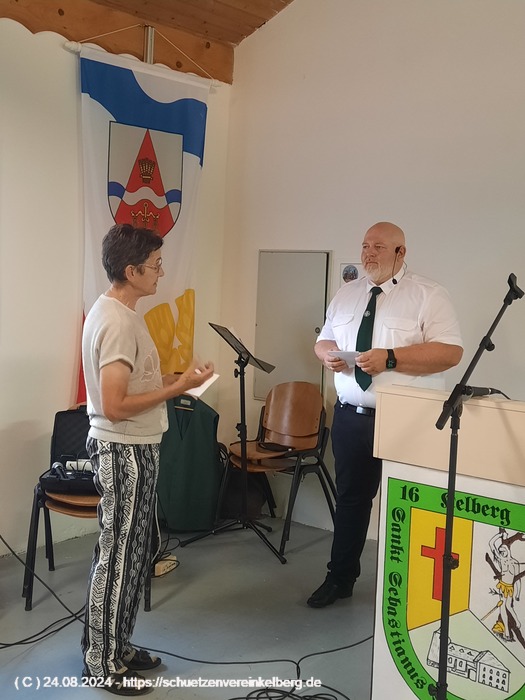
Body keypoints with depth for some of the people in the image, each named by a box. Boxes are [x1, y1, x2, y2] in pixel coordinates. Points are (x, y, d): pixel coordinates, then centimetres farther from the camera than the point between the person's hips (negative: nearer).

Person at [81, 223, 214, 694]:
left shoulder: (110, 311, 10)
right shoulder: (119, 322, -22)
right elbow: (115, 406, -26)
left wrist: (172, 379, 9)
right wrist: (178, 388, -20)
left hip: (128, 449, 10)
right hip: (126, 453, -10)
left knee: (128, 553, 18)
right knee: (119, 558, 2)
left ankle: (115, 648, 32)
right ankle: (102, 665, 17)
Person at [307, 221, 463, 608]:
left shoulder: (429, 295, -7)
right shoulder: (346, 293, 11)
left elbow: (450, 352, -15)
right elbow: (323, 340, 18)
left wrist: (391, 358, -24)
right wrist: (327, 353, -7)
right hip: (350, 416, 5)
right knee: (350, 498, 15)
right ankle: (340, 578, 31)